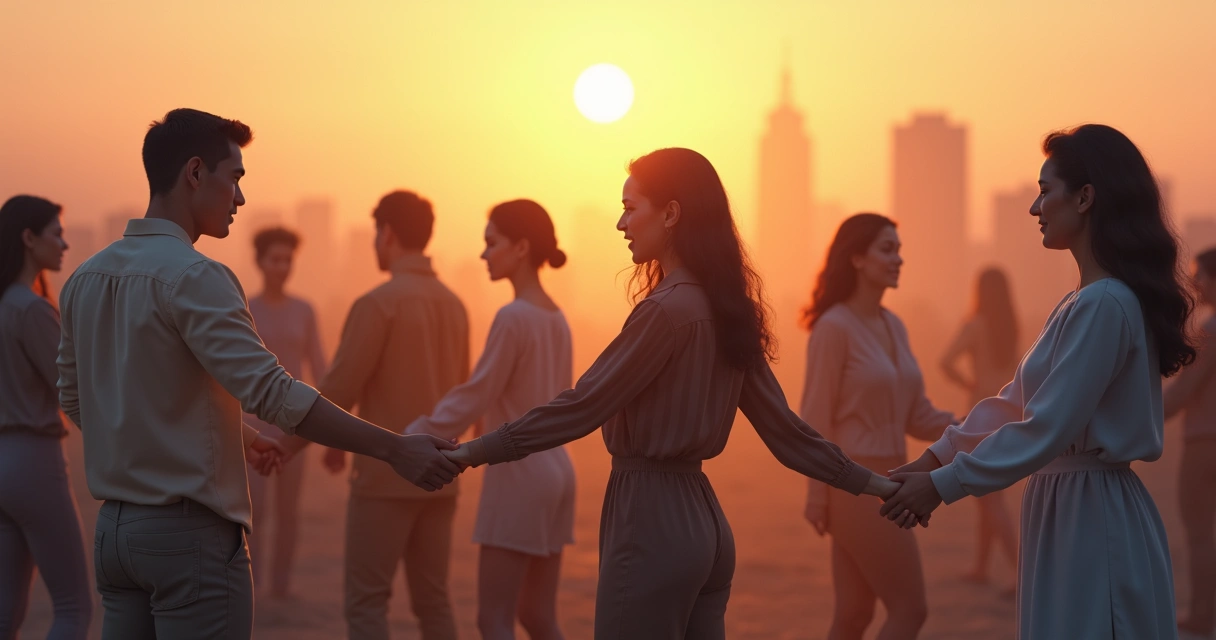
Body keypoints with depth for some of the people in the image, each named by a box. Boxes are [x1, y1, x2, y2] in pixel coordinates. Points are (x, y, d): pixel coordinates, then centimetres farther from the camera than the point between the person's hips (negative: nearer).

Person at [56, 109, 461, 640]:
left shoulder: (85, 279, 10)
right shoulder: (192, 277, -15)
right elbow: (273, 393, -22)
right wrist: (393, 448, -19)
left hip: (113, 530, 8)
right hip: (189, 533, -8)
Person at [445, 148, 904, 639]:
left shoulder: (667, 309, -16)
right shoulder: (725, 309, 11)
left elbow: (582, 406, -16)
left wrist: (474, 451, -12)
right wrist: (867, 482, 22)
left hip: (653, 523, -9)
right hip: (702, 522, 9)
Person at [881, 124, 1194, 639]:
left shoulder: (1105, 304, -19)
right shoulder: (1082, 303, 14)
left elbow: (1048, 429, -21)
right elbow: (1015, 402, 16)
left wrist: (944, 485, -14)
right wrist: (936, 457, 9)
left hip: (1092, 514, -10)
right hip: (1068, 504, 10)